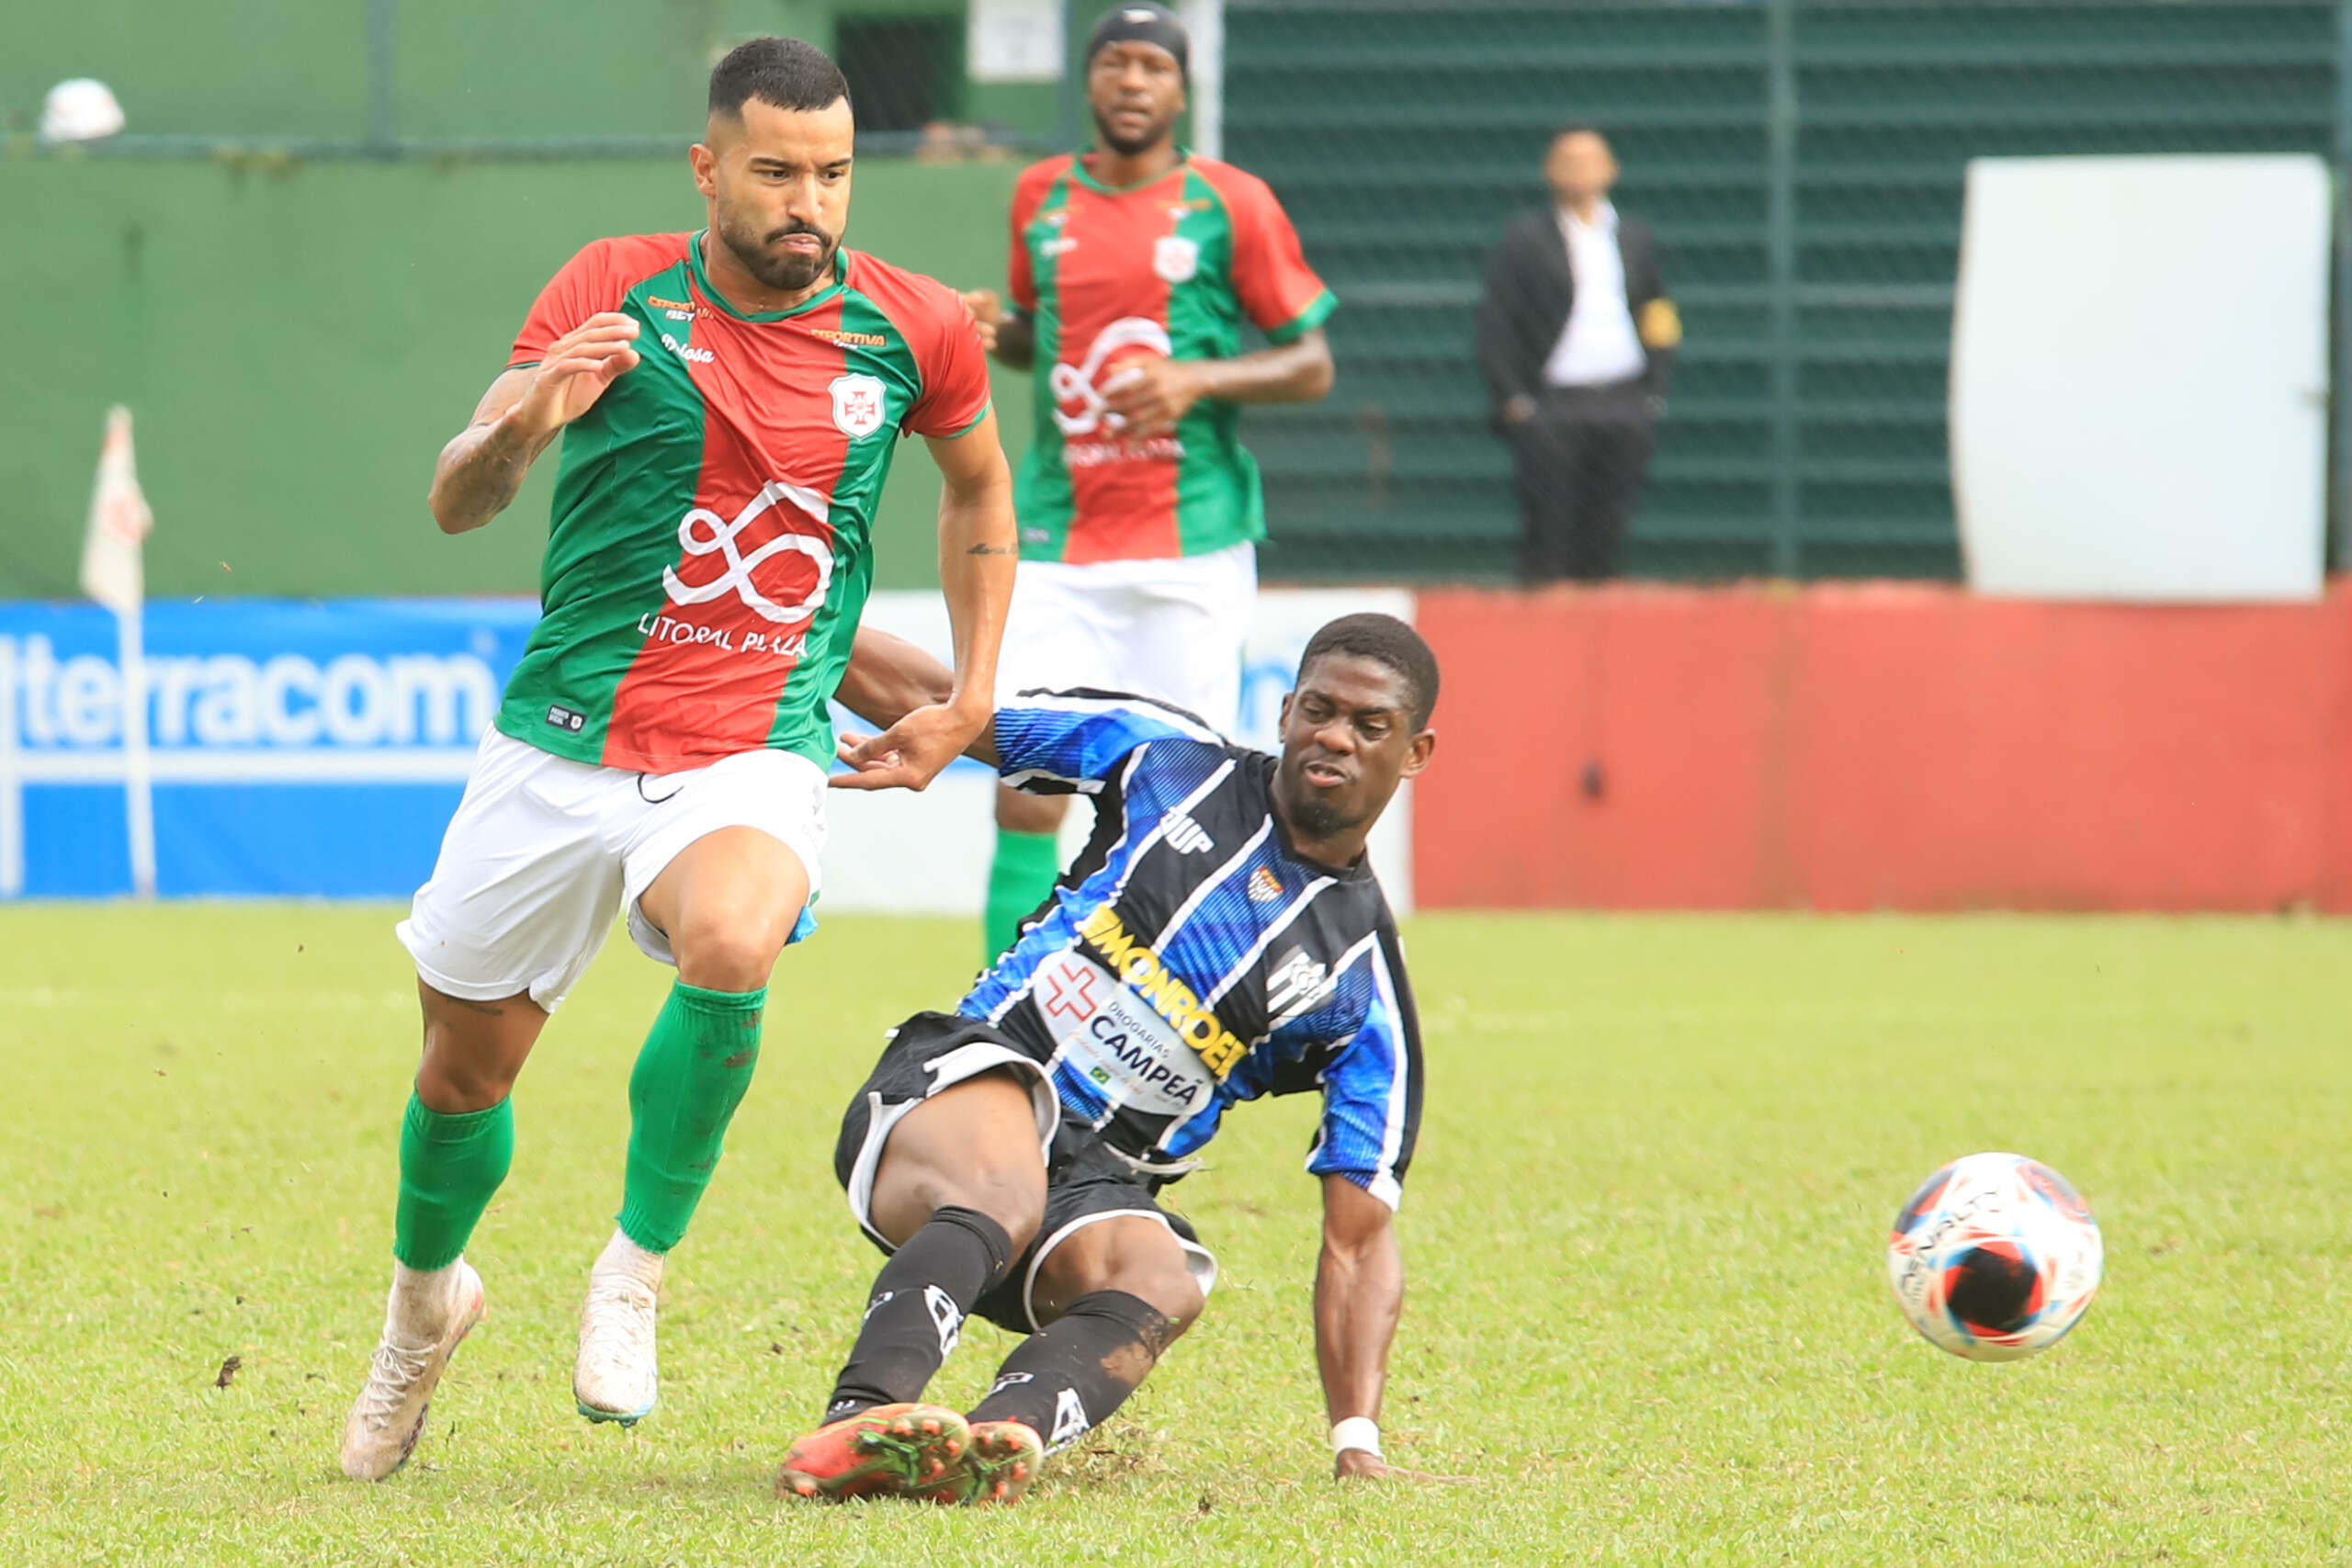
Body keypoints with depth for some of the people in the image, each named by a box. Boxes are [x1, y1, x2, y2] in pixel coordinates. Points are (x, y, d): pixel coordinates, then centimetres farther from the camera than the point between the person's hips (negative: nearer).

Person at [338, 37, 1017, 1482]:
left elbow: (980, 485, 21)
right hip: (561, 746, 1)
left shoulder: (914, 329, -1)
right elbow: (457, 504, -8)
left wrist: (970, 697, 16)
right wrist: (529, 418, -30)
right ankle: (426, 1297, 44)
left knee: (732, 944, -34)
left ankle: (636, 1275, -13)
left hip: (755, 757, -1)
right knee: (466, 1065, 11)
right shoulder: (614, 293, -5)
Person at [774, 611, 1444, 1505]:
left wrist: (1357, 1438, -11)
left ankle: (997, 1438, -59)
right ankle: (861, 1422, -58)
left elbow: (1359, 1237, 2)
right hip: (969, 1080, -1)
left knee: (1164, 1282, -34)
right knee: (1004, 1194, -37)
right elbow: (924, 698, 13)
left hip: (1102, 1183, 1)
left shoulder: (1362, 983, 5)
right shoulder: (1172, 760, 7)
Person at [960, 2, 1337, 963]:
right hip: (1059, 545, 3)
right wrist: (997, 330, 2)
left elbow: (1312, 366, 1)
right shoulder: (1041, 198, 10)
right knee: (1026, 795, -7)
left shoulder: (1232, 206, -1)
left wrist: (1197, 380, -15)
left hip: (1192, 543, -3)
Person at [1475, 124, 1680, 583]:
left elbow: (1658, 320, 19)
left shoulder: (1635, 238, 14)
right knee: (1549, 528, -7)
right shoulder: (1525, 239, 1)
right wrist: (1512, 398, -7)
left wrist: (1655, 389, 9)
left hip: (1625, 405, 4)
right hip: (1550, 405, -4)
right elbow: (1495, 325, 0)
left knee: (1608, 527, 2)